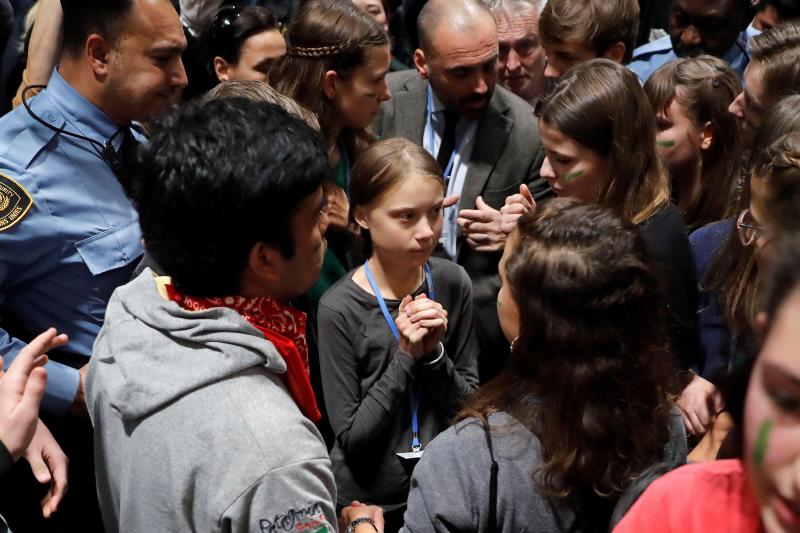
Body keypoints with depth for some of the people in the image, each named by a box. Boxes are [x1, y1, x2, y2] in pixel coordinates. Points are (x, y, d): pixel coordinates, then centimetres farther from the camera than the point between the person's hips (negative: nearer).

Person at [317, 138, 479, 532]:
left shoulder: (452, 283, -8)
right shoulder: (340, 309, -19)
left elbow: (471, 405, -2)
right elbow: (351, 438, -16)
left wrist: (433, 353, -19)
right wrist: (405, 356, -23)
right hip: (369, 501, -3)